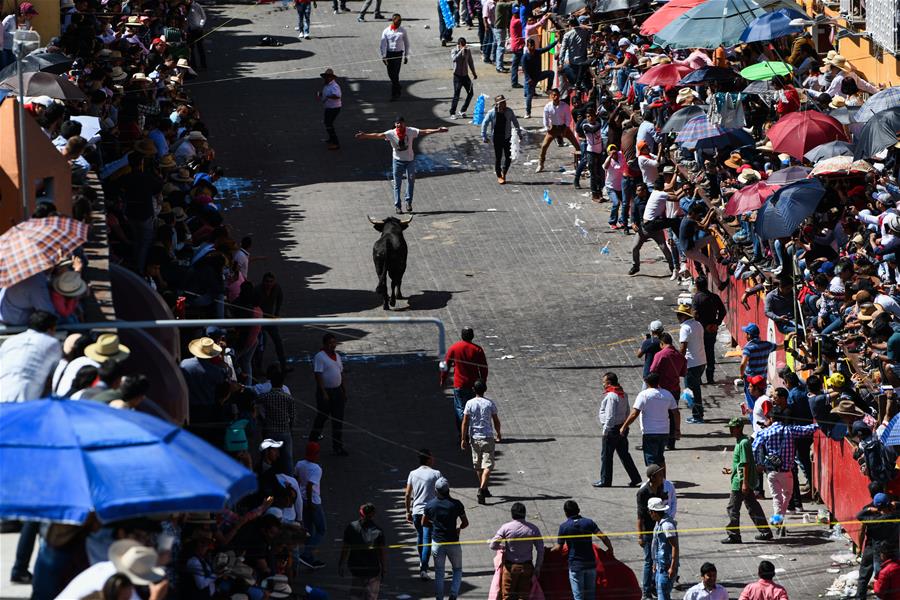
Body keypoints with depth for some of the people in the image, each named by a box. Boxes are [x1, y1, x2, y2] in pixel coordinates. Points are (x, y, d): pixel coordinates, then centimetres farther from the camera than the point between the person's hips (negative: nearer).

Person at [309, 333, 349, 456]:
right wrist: (324, 393, -22)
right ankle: (312, 443, 19)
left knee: (338, 419, 6)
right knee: (322, 417, 2)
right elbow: (318, 375, -18)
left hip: (337, 390, 7)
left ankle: (338, 447, 10)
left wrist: (344, 391, 17)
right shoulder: (319, 357, -13)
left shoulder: (337, 356, 11)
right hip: (325, 391, -7)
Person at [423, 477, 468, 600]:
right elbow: (465, 523, -3)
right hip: (453, 542, -2)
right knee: (457, 570, 14)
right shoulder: (456, 504, -11)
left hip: (437, 543, 2)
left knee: (439, 573, 12)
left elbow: (424, 523, 9)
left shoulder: (430, 505, -4)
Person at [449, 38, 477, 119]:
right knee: (456, 95, -6)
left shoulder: (468, 51, 3)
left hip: (465, 75, 5)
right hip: (457, 76, -5)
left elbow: (470, 62, 15)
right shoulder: (454, 51, -11)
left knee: (470, 93, 7)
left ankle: (462, 111, 20)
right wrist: (461, 51, -38)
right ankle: (452, 113, 5)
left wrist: (474, 73, 21)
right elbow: (454, 59, -32)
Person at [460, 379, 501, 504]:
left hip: (474, 437, 2)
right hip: (488, 437, -2)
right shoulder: (490, 403, -4)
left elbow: (465, 422, -6)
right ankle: (482, 488, -25)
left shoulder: (470, 404, -4)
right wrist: (498, 434, 22)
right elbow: (496, 421, 4)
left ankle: (484, 489, 29)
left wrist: (463, 439, 0)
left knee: (478, 466, 17)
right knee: (487, 465, -5)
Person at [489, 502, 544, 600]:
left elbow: (493, 546, -8)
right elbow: (540, 550, -2)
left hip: (510, 566, -1)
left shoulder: (506, 528, -8)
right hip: (527, 567, 1)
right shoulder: (533, 529, -4)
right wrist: (537, 568, 6)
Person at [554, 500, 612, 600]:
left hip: (575, 565, -3)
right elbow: (603, 537, -8)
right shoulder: (588, 522, 0)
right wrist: (610, 548, 8)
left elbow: (559, 547, -5)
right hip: (591, 563, 3)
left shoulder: (564, 526, -7)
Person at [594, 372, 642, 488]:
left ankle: (605, 480, 11)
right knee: (624, 454, 15)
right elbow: (627, 412, 15)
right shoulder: (623, 394, 8)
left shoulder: (611, 396, -20)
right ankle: (635, 478, 14)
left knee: (606, 456, 4)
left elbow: (610, 416, -22)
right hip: (622, 428, 9)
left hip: (611, 430, -9)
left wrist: (605, 430, -17)